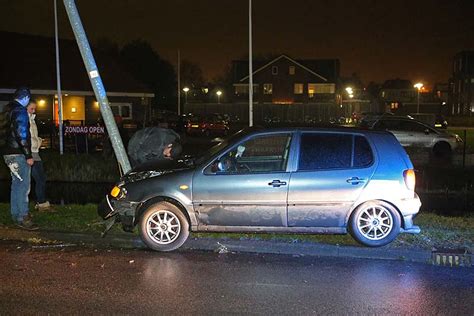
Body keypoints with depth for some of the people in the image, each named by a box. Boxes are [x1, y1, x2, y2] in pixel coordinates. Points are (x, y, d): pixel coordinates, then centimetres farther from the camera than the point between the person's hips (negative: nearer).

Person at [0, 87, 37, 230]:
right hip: (18, 154, -10)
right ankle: (23, 217, -7)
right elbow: (21, 134, -21)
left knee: (16, 184, 16)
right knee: (23, 185, -8)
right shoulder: (20, 111, -13)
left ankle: (16, 215, 23)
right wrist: (28, 155, -19)